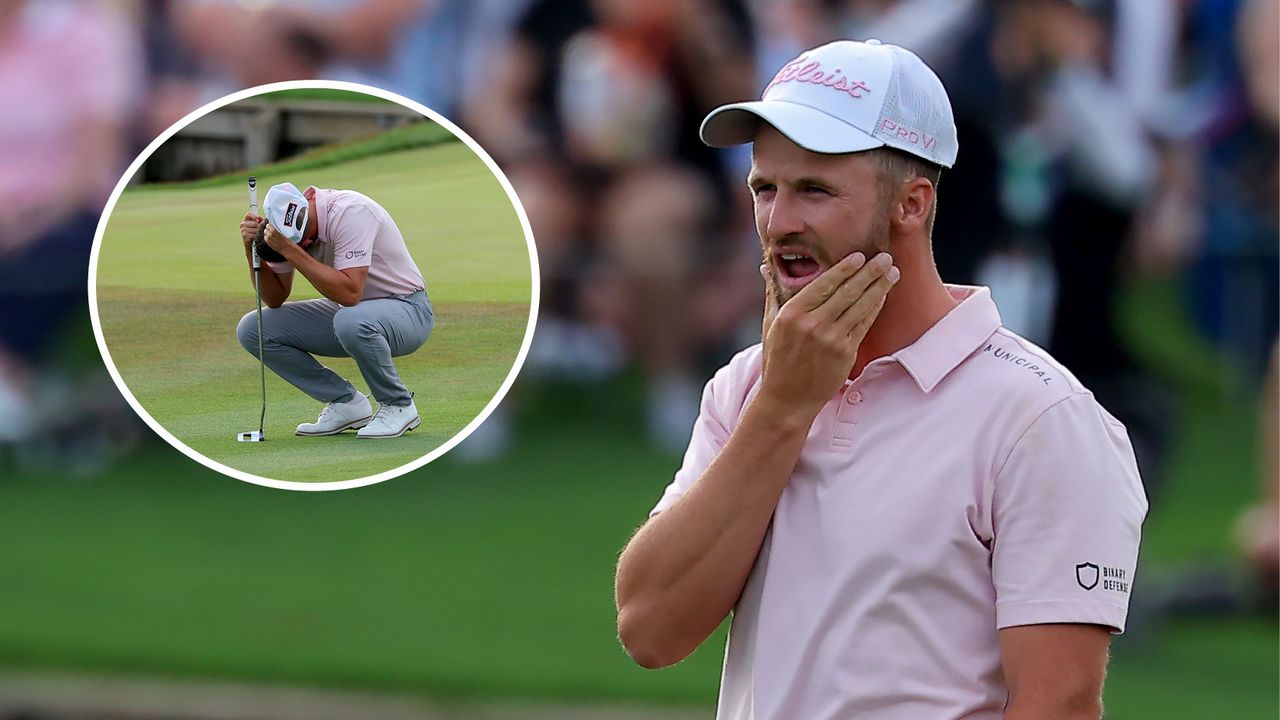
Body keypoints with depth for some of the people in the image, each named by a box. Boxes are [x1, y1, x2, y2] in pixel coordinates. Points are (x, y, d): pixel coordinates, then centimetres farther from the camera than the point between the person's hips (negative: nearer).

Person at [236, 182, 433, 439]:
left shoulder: (350, 213, -28)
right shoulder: (285, 221, -7)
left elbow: (349, 292, -37)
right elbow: (275, 298, 2)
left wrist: (291, 251, -37)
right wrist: (251, 248, -14)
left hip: (406, 310, -7)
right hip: (348, 311, 7)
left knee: (351, 322, -41)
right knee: (252, 329, -7)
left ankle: (398, 405, -13)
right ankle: (346, 403, 2)